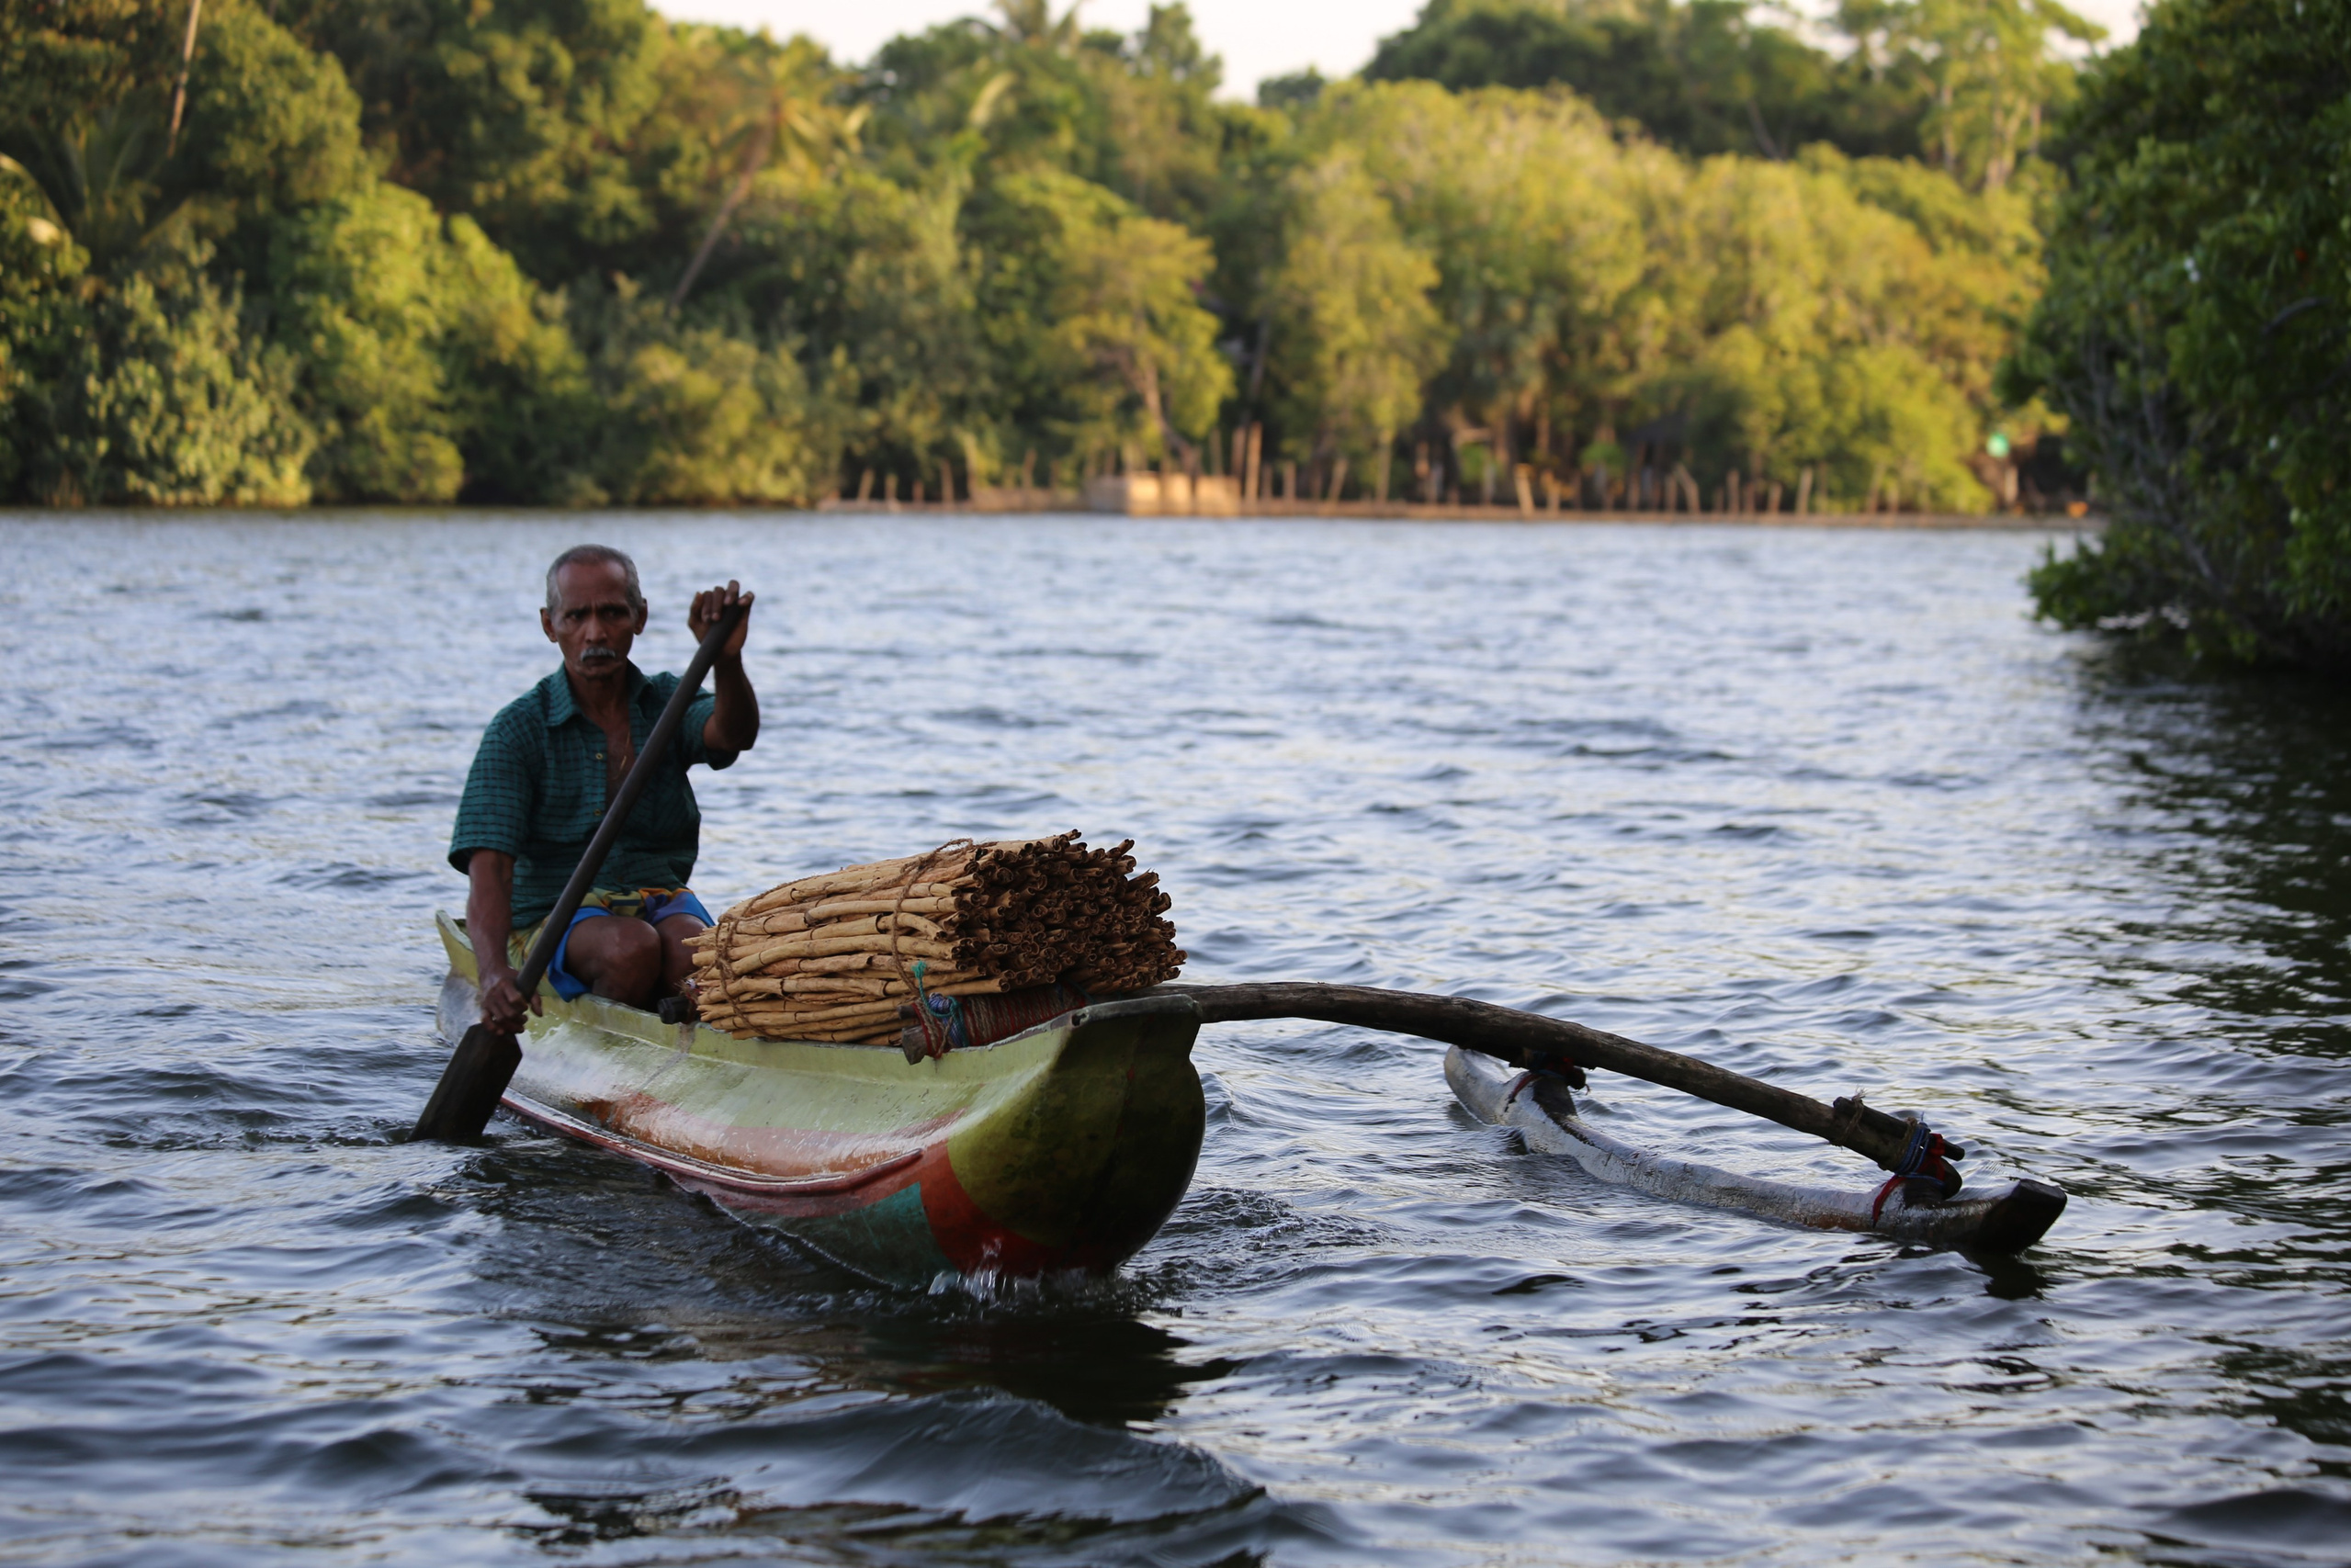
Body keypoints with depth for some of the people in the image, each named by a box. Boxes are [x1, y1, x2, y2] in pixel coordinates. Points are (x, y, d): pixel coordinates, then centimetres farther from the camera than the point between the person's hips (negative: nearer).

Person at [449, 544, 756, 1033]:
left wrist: (726, 659, -43)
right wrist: (495, 974, -34)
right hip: (552, 914, -2)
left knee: (690, 951, -32)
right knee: (632, 947, -34)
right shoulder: (518, 730, -6)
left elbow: (733, 735, -19)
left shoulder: (667, 703, 5)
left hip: (661, 899, 2)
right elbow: (489, 867, -16)